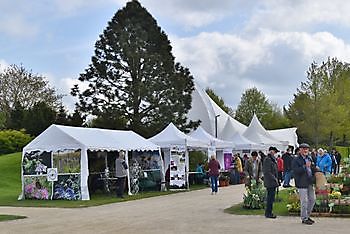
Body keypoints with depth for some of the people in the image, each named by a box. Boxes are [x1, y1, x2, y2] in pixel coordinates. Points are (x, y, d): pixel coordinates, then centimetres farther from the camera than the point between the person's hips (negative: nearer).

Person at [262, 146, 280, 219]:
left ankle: (269, 212, 21)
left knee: (271, 197, 13)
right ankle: (268, 213, -1)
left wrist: (276, 178, 14)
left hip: (273, 182, 10)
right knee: (270, 197, -7)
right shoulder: (267, 159, -15)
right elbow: (267, 172, -20)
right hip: (270, 182, -10)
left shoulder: (273, 159, 16)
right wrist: (274, 179, -15)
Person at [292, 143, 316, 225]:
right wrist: (305, 166, -25)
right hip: (302, 183, -7)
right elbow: (296, 171, -20)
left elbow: (313, 169, 25)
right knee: (304, 201, -3)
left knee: (312, 199, 12)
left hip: (310, 183, 8)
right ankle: (304, 218, 9)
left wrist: (313, 167, 3)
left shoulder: (309, 158, 15)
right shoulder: (296, 160, -8)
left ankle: (307, 215, 28)